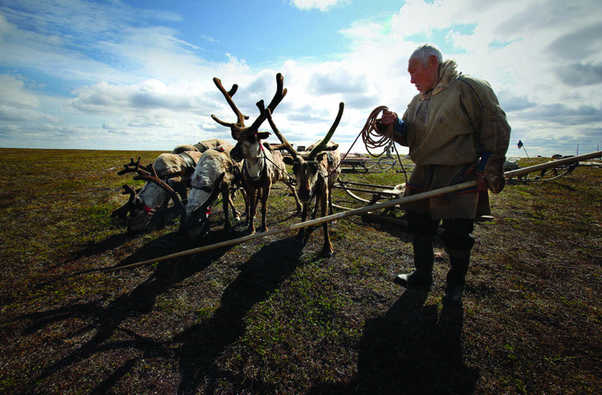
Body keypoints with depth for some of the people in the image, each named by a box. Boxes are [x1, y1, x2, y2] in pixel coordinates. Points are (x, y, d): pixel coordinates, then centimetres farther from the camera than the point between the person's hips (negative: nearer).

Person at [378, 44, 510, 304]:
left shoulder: (467, 88, -6)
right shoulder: (418, 101, 15)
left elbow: (496, 129, -6)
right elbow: (408, 137, 15)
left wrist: (488, 170, -10)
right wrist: (393, 125, -6)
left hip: (459, 178, -6)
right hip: (424, 176, 7)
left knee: (456, 234, 0)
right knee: (419, 227, 12)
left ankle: (455, 284, 24)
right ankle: (422, 275, 32)